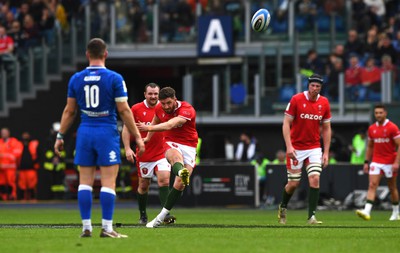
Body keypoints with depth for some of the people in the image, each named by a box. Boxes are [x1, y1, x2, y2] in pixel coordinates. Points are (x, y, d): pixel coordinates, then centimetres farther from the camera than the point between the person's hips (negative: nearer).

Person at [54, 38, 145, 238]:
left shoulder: (76, 79, 4)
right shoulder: (114, 78, -6)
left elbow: (69, 111, 8)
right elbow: (124, 111, -6)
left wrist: (60, 136, 17)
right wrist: (137, 137, 0)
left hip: (85, 132, 3)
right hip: (107, 132, -3)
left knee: (85, 182, 6)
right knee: (108, 182, -2)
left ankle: (86, 227, 4)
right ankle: (106, 227, -7)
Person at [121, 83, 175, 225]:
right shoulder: (136, 109, -2)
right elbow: (126, 129, 3)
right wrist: (127, 148, -7)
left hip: (161, 153, 0)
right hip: (143, 154, 0)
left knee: (164, 180, -17)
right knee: (144, 185, 8)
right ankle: (142, 216, 24)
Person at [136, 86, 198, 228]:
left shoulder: (187, 110, -20)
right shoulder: (159, 109, -1)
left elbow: (170, 125, -36)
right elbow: (155, 121, 24)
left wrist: (149, 128, -46)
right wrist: (148, 137, 37)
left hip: (189, 146, -2)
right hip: (171, 143, 2)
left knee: (180, 184, -11)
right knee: (176, 156, -38)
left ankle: (162, 216, -1)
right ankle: (182, 172, -74)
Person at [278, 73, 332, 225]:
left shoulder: (324, 103, 1)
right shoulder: (296, 99, -10)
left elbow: (326, 129, 8)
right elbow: (286, 123, -9)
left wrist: (326, 152, 3)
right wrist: (288, 146, -19)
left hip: (314, 147, 2)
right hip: (296, 148, -2)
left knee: (315, 179, -14)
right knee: (293, 183, 1)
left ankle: (311, 216, -10)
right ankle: (283, 207, 31)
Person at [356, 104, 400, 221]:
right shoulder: (371, 129, 7)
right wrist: (366, 162, 10)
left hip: (390, 162, -3)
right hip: (376, 162, 3)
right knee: (372, 185, -12)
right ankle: (367, 211, -24)